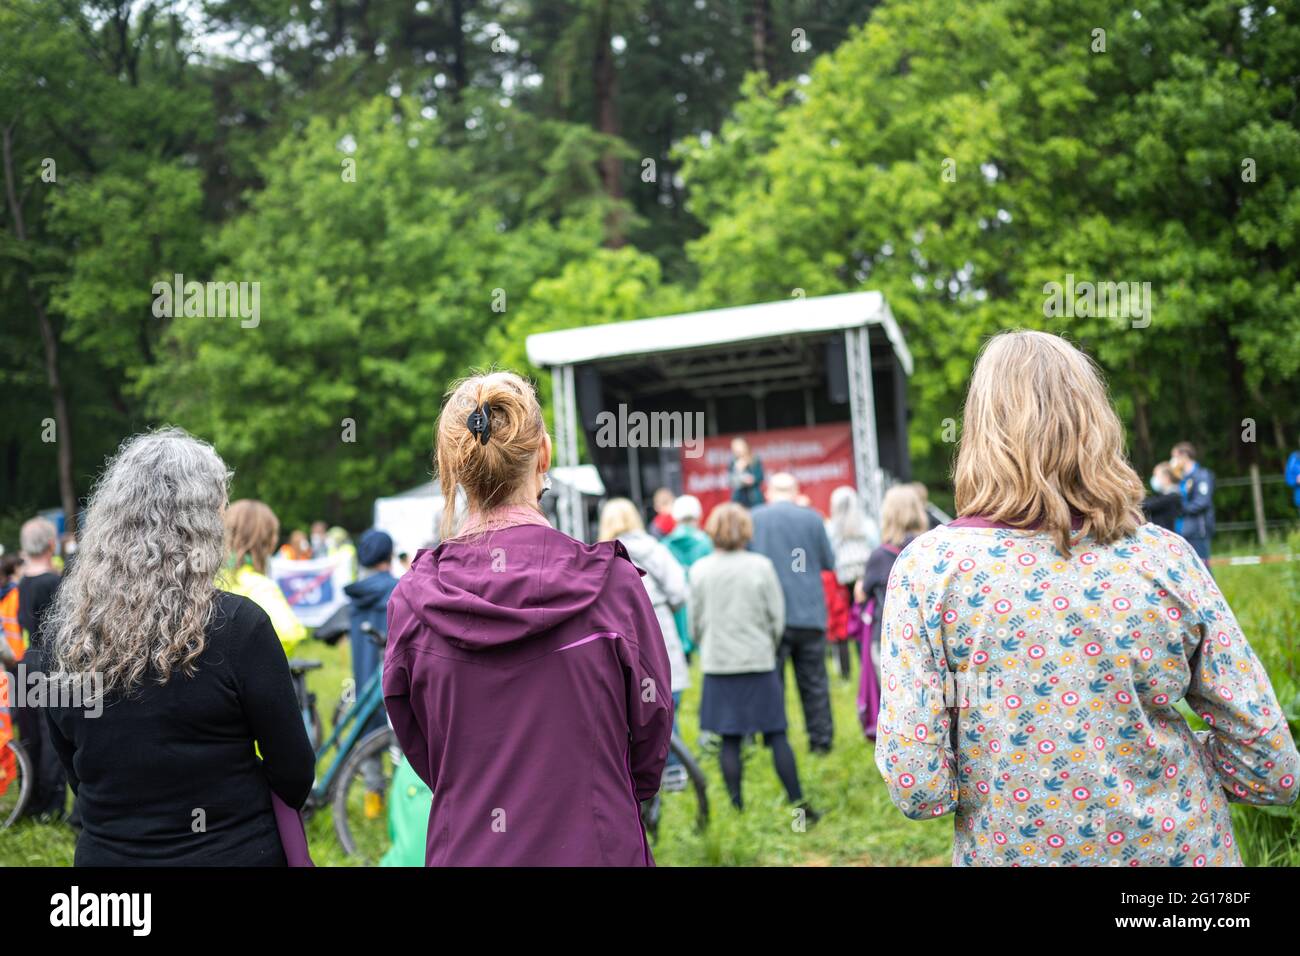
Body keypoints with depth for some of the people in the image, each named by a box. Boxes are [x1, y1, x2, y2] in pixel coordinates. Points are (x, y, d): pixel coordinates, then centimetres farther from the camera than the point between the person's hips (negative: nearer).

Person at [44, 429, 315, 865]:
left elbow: (75, 772, 6)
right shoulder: (237, 625, -18)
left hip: (105, 850, 4)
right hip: (231, 852, -4)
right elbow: (294, 776, -11)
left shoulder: (66, 630, -5)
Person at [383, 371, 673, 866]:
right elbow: (650, 748, -2)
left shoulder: (411, 597, -9)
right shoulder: (613, 583, -13)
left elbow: (421, 754, 2)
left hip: (463, 849, 2)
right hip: (594, 848, -1)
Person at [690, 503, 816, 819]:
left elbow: (694, 619, 4)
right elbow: (777, 616, 0)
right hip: (759, 662, -1)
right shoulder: (761, 566, -6)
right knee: (776, 736, 4)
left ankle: (737, 808, 8)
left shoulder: (700, 570, -2)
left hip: (718, 664, 1)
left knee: (729, 740, 6)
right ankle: (798, 804, 7)